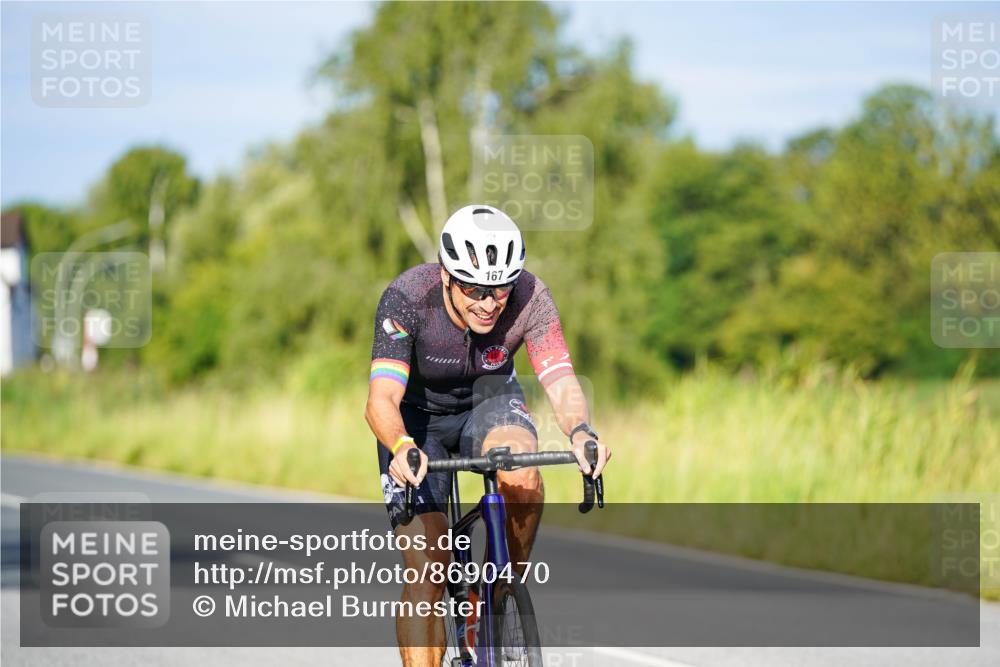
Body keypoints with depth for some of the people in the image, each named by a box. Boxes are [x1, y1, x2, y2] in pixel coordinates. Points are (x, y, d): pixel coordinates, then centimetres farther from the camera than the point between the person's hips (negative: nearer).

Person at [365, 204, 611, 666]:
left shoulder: (529, 297, -26)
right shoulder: (407, 297, -31)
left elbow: (560, 381, -34)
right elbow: (382, 398, -39)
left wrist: (581, 433, -56)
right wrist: (402, 448, -60)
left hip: (488, 401, 1)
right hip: (417, 417, -1)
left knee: (520, 466, -34)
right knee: (425, 565, -17)